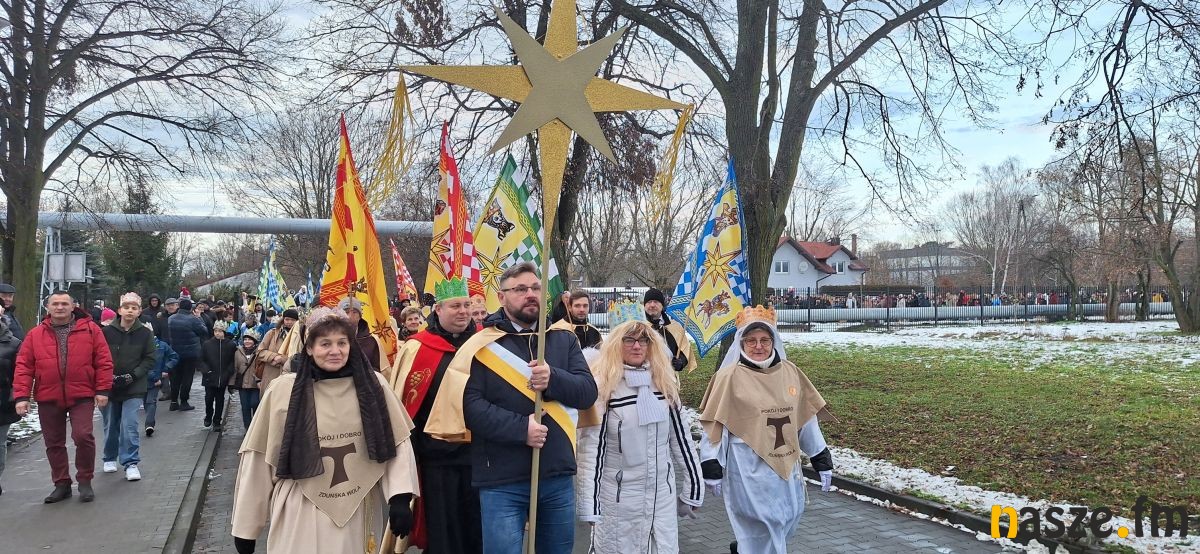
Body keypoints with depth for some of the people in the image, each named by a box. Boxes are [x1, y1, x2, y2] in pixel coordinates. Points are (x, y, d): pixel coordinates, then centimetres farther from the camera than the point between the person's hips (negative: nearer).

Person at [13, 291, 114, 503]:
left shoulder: (90, 329, 0)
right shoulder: (35, 335, 5)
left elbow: (103, 361, -1)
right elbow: (23, 367, 3)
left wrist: (102, 390, -6)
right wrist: (21, 396, -5)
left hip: (82, 396, -3)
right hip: (48, 398, 3)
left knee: (83, 436, -12)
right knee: (54, 442, 10)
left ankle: (84, 481, 7)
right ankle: (62, 484, 24)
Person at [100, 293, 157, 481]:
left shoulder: (145, 333, -4)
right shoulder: (108, 331, -5)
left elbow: (149, 359, -2)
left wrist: (133, 376, -12)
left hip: (133, 388, -1)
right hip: (109, 386, 1)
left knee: (129, 425, -9)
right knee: (110, 426, 14)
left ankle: (131, 463, -1)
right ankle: (110, 458, 33)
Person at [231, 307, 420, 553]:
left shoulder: (373, 385, -2)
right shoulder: (283, 390, -7)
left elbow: (398, 442, 0)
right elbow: (259, 459, -3)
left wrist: (400, 497, -11)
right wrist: (245, 527, 0)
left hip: (359, 514, 2)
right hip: (301, 516, -2)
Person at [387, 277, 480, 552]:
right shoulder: (417, 348, -7)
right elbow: (404, 404, -4)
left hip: (478, 453, 3)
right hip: (437, 455, -3)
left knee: (477, 529, 13)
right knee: (442, 529, 8)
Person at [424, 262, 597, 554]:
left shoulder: (564, 339, 8)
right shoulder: (482, 346, -4)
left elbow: (588, 392, -1)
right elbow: (468, 404, -14)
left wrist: (553, 378, -20)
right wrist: (520, 428, -22)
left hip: (558, 476, 4)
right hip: (502, 481, -4)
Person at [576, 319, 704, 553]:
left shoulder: (665, 383, 5)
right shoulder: (601, 387, -11)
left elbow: (680, 436, 9)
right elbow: (590, 446, -12)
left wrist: (693, 488, 10)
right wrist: (589, 503, -14)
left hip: (663, 494, 4)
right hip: (618, 496, -4)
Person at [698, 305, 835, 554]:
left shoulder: (790, 372, 3)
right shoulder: (730, 376, -10)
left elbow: (807, 418, 9)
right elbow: (714, 425, -8)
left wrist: (822, 459, 10)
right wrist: (712, 469, -10)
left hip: (786, 466, 5)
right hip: (748, 469, -5)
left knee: (788, 519, 15)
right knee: (763, 527, -2)